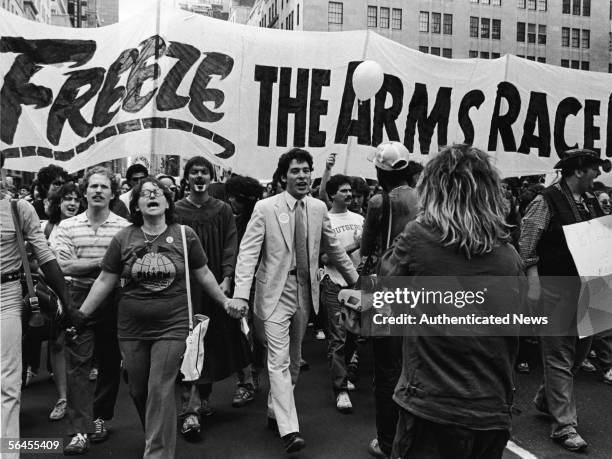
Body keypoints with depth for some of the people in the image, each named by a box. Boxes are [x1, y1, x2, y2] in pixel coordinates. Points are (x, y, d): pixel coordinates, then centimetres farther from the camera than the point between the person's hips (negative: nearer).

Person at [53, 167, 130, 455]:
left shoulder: (125, 228, -1)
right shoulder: (67, 227, 3)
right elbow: (64, 266, -8)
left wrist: (84, 264, -15)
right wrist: (103, 262, -13)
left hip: (113, 303, 0)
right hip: (79, 301, 0)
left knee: (110, 363, 11)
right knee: (77, 365, -1)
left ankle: (100, 418, 31)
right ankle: (79, 431, 5)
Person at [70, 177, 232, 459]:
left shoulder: (185, 235, -3)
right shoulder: (123, 239, 0)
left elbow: (203, 274, 6)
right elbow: (105, 281, 5)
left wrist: (225, 302, 8)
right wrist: (80, 315, 3)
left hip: (172, 326, -2)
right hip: (131, 328, 3)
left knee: (160, 390, -4)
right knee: (138, 390, 12)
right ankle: (157, 436, 38)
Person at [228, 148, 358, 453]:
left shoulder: (318, 208, 4)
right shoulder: (265, 208, -8)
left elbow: (333, 248, 15)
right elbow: (248, 252, -13)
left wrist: (355, 280, 18)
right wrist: (241, 294, -23)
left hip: (305, 292, 5)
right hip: (276, 292, -5)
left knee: (294, 359, 15)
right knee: (279, 360, -8)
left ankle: (275, 411, 34)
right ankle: (289, 429, -4)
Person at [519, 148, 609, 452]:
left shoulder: (591, 202, 11)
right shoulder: (546, 201, -12)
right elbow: (526, 244, -14)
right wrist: (533, 283, -18)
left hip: (585, 285, 8)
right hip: (556, 287, -8)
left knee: (581, 346, 17)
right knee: (559, 355, -1)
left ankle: (546, 398, 37)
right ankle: (563, 425, 9)